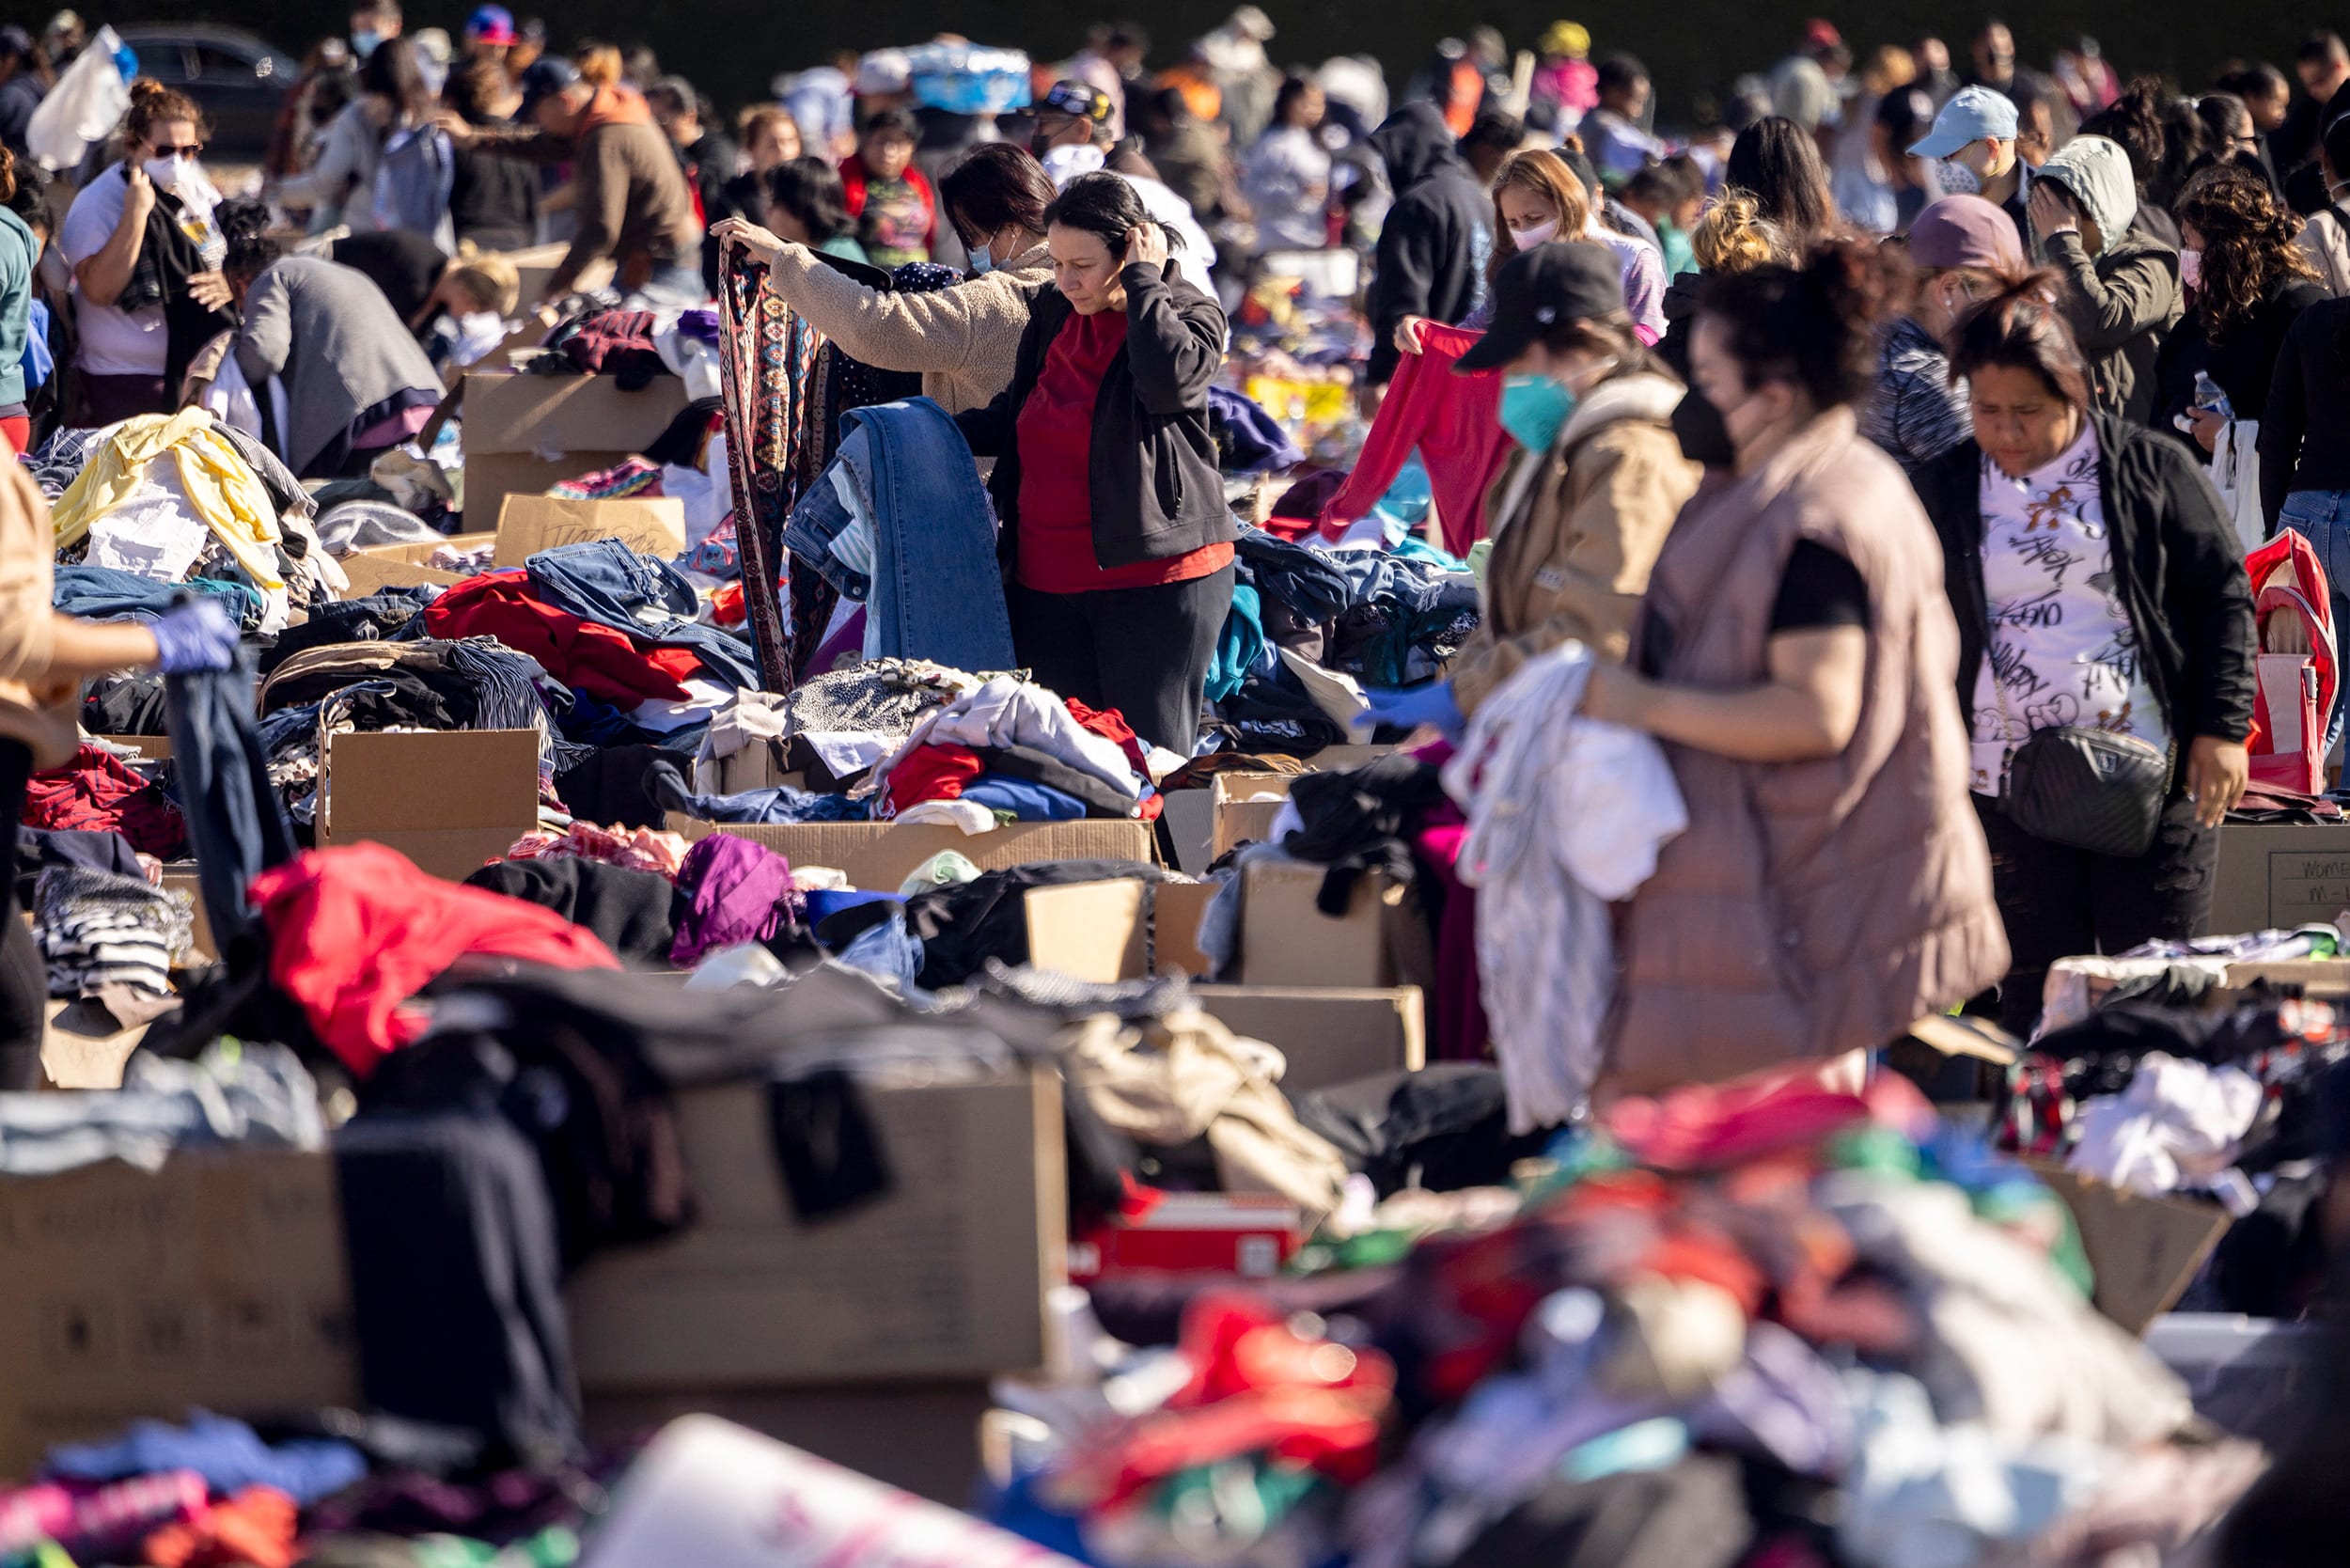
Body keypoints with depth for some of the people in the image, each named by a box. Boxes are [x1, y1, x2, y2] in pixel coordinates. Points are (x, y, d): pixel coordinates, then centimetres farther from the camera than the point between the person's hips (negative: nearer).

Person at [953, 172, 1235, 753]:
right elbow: (1018, 414, 27)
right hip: (1048, 582, 6)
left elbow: (1169, 379, -28)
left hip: (1153, 577, -6)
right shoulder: (1054, 310, 13)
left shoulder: (1191, 314, -4)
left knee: (1151, 756, -7)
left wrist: (1143, 281, -17)